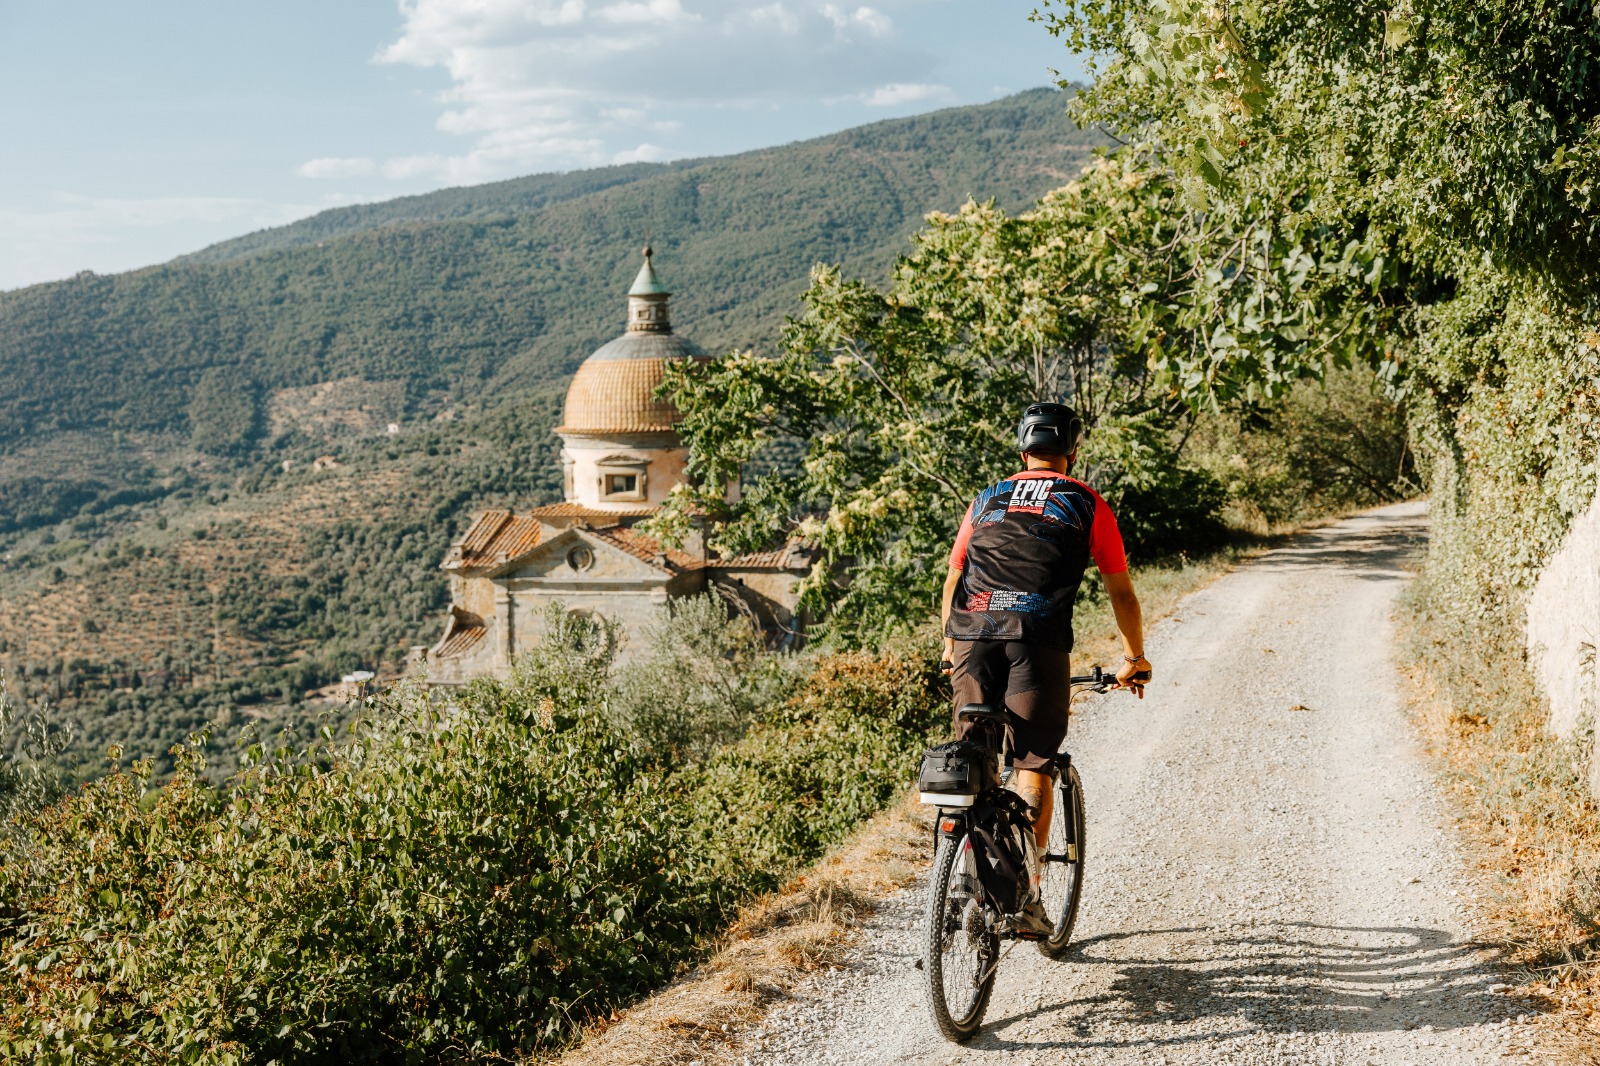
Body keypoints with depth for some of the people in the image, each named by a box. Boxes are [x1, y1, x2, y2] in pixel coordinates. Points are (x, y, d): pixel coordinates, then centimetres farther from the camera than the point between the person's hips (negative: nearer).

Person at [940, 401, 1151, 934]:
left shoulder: (985, 500, 23)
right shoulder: (1087, 504, 15)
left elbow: (952, 583, 27)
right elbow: (1121, 592, 18)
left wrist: (951, 646, 41)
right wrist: (1134, 658, 30)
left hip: (974, 639, 3)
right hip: (1039, 641, -2)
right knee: (1033, 763, 5)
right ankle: (1025, 894, 0)